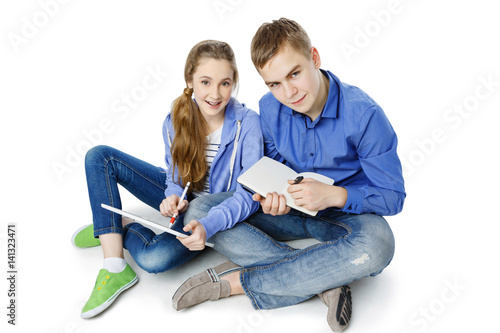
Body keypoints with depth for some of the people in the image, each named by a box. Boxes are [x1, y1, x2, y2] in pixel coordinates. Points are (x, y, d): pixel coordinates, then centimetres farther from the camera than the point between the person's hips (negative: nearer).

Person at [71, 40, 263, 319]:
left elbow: (249, 195, -24)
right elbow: (175, 173, 2)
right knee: (99, 157, -10)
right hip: (181, 198, 5)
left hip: (216, 212, -5)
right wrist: (174, 196, -22)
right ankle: (115, 269, -16)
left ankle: (123, 226, 3)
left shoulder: (248, 123, -23)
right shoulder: (176, 120, -10)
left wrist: (207, 226, -40)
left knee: (154, 258, -35)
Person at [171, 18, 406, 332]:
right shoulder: (270, 108, -9)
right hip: (294, 208, 3)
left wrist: (334, 195, -32)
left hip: (349, 211, -3)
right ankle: (327, 280, -25)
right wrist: (272, 195, -20)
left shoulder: (364, 114, -21)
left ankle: (237, 281, -28)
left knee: (376, 247, -40)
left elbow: (393, 197, -16)